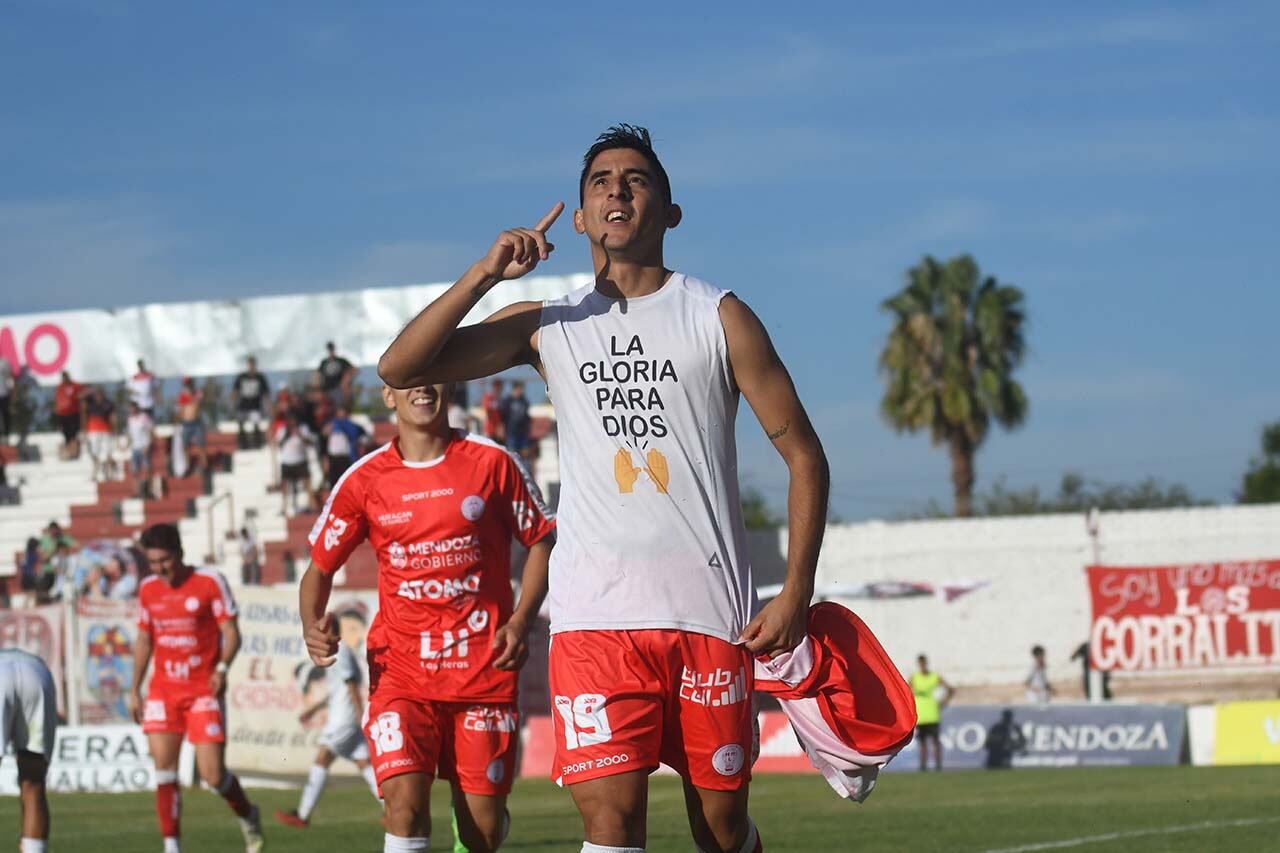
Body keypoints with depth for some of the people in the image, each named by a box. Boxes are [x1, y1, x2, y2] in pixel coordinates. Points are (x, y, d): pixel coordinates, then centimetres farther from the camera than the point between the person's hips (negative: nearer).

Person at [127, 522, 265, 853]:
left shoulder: (210, 582, -6)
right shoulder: (148, 589, 8)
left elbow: (231, 632, -6)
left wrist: (222, 668, -24)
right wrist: (135, 691, 16)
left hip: (204, 690, -4)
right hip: (163, 690, 4)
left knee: (213, 775, -6)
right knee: (164, 768, -8)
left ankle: (248, 816, 24)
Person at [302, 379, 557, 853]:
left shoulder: (492, 464, 1)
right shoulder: (364, 480, 3)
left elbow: (541, 540, 9)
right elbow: (320, 566, 11)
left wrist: (521, 620, -5)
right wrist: (312, 624, -9)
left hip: (484, 669, 0)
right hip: (400, 668, 0)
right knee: (405, 803, -20)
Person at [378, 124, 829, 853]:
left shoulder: (718, 318, 5)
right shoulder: (547, 326, 11)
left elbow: (804, 455, 5)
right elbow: (400, 368, 3)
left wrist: (797, 594, -5)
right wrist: (487, 275, -7)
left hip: (710, 608, -1)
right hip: (595, 611, 1)